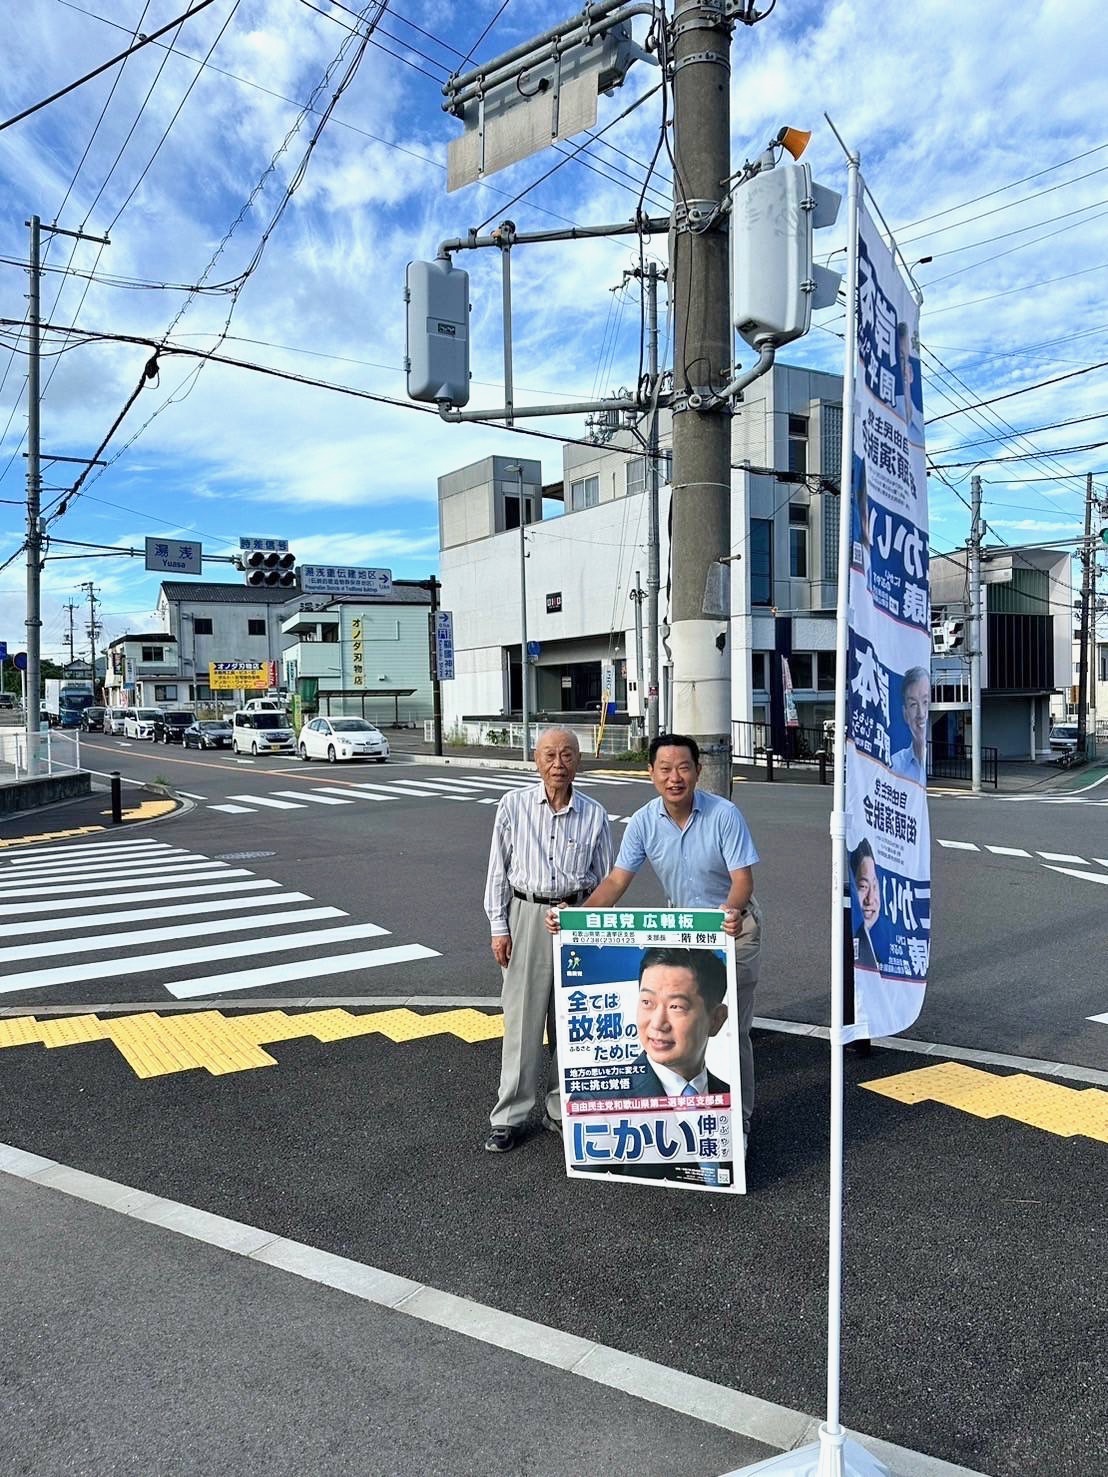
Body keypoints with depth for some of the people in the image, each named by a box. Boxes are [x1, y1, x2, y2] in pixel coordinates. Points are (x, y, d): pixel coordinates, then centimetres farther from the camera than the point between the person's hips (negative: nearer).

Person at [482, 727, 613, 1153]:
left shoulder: (594, 814, 3)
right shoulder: (513, 805, 0)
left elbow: (604, 879, 10)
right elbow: (498, 870, 2)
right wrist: (499, 927, -2)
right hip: (526, 915, -1)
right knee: (522, 1019, 1)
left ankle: (562, 1110, 24)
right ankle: (509, 1117, 13)